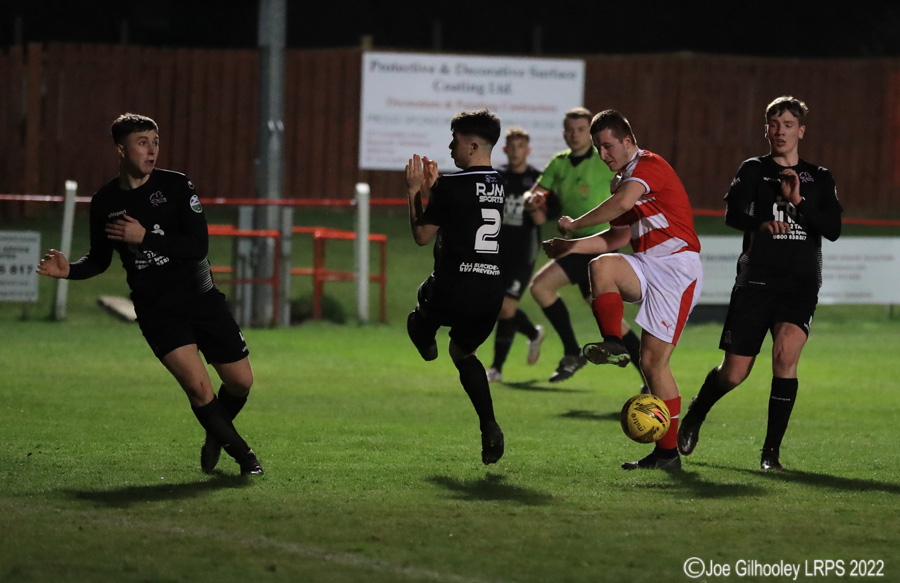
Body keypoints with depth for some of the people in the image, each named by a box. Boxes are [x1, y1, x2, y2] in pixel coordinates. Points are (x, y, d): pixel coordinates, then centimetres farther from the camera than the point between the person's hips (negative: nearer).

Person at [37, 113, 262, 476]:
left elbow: (198, 246, -17)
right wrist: (69, 270, -7)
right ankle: (242, 454, 4)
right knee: (197, 385, -19)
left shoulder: (176, 186, -8)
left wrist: (144, 237, -23)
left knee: (240, 381, 5)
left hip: (202, 298, 1)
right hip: (156, 310, -1)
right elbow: (100, 259, 13)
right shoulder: (105, 203, -1)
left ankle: (216, 435, 38)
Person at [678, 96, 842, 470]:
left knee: (786, 352, -24)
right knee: (734, 373, -1)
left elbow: (833, 229, 1)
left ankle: (771, 451, -15)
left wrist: (798, 202, -13)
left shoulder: (819, 179, 13)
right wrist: (761, 223, -29)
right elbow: (732, 213, -9)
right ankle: (695, 416, 33)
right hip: (756, 280, -1)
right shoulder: (755, 169, 7)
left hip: (801, 284, 1)